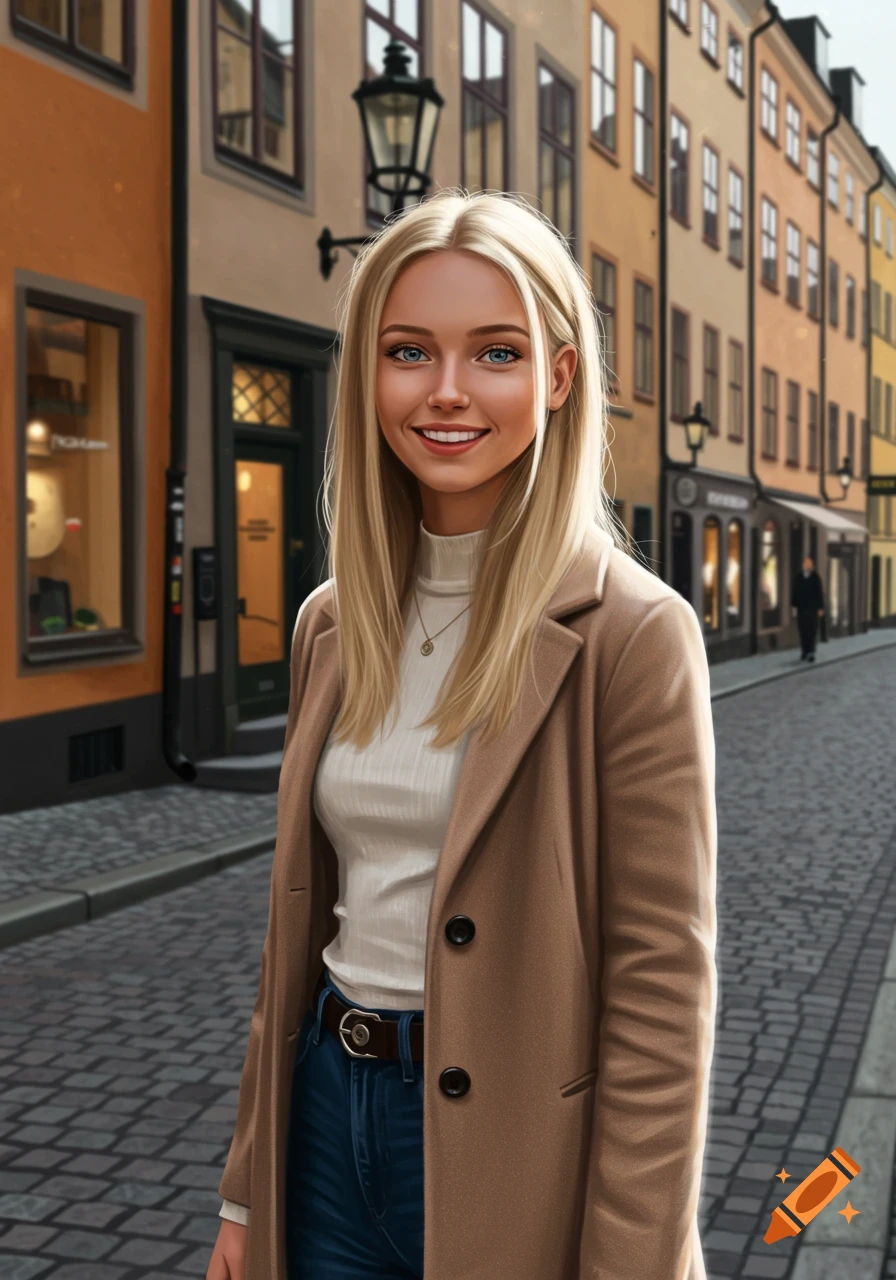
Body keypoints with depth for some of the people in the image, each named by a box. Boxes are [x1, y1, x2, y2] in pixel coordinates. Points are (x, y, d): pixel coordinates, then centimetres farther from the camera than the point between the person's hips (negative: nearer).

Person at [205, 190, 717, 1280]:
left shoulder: (634, 633, -14)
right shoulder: (332, 623, 4)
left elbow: (662, 984, -15)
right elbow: (300, 918, 9)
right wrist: (247, 1188, 11)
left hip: (516, 1150, -5)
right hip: (330, 1118, 5)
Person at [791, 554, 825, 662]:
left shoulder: (816, 577, -2)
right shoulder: (798, 578, 5)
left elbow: (820, 593, -1)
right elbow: (794, 592, 8)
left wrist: (820, 608, -4)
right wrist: (794, 606, 4)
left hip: (813, 608, -2)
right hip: (801, 608, 2)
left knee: (812, 631, -6)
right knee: (803, 631, 1)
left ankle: (811, 652, -5)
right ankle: (804, 652, 8)